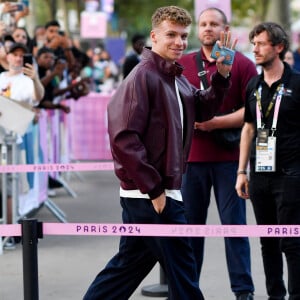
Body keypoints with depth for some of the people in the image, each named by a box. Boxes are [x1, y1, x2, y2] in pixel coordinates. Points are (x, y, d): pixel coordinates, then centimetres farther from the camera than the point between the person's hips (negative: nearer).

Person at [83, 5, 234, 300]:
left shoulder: (177, 79, 14)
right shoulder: (143, 76, -14)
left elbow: (203, 108, 22)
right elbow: (124, 138, -21)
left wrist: (221, 77, 4)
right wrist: (154, 189, -20)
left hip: (158, 190, 9)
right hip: (150, 195, -9)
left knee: (129, 263, 16)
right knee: (181, 268, -1)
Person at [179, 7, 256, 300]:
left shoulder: (242, 64, -1)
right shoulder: (183, 64, 10)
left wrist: (216, 122, -16)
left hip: (228, 157, -3)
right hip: (191, 156, 3)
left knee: (233, 223, 0)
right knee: (190, 224, 8)